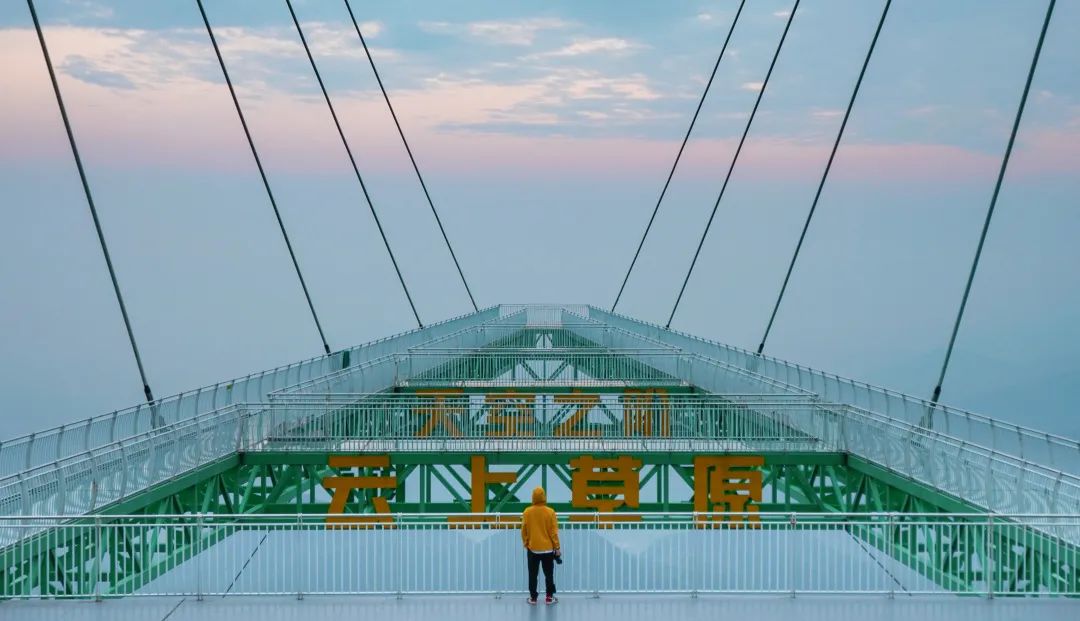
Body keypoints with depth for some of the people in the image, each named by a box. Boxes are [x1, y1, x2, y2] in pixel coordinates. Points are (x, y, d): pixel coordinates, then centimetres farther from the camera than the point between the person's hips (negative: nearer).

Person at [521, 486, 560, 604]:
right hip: (548, 548, -1)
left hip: (532, 548, 1)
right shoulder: (550, 512, -12)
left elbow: (524, 531, 0)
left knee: (533, 574, 10)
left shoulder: (527, 512, -7)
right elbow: (553, 531, -8)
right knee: (549, 574, 10)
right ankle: (549, 597, 13)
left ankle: (533, 597, 14)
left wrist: (526, 544, 15)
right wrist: (557, 547, 1)